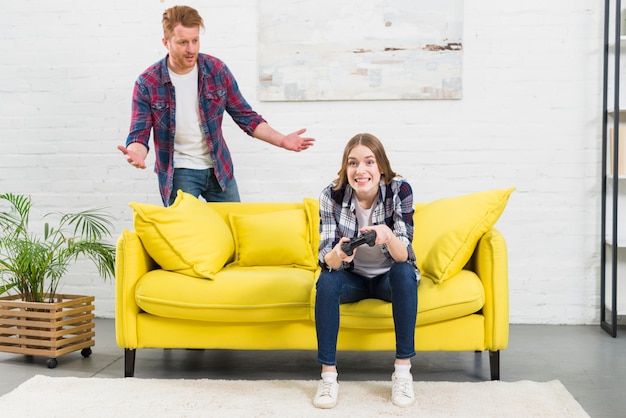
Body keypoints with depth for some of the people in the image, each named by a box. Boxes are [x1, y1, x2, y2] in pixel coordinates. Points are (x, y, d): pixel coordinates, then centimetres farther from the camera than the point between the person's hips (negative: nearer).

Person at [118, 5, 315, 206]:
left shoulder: (217, 70, -5)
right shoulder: (148, 83, -11)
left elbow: (245, 116, 1)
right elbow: (139, 134, -11)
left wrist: (281, 140, -11)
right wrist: (136, 153, -35)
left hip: (219, 168, 3)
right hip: (178, 173, -2)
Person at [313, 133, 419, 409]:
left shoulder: (399, 190, -22)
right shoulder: (332, 195, -19)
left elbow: (404, 255, -28)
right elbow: (327, 260, -22)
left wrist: (388, 236, -51)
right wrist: (337, 256, -47)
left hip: (389, 277, 0)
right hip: (353, 277, 1)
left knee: (405, 273, -32)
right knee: (326, 281, -30)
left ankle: (403, 370, -23)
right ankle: (328, 374, -22)